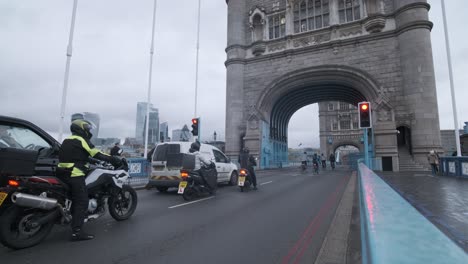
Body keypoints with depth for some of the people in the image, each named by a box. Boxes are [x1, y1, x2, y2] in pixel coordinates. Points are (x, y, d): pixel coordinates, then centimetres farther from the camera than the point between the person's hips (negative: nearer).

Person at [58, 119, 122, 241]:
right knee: (82, 202, -9)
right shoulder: (81, 140, -9)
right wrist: (114, 159, -7)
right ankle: (77, 232, -11)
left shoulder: (67, 140, 19)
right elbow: (97, 154, -12)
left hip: (64, 174, 10)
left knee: (75, 200, 22)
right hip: (75, 175, -10)